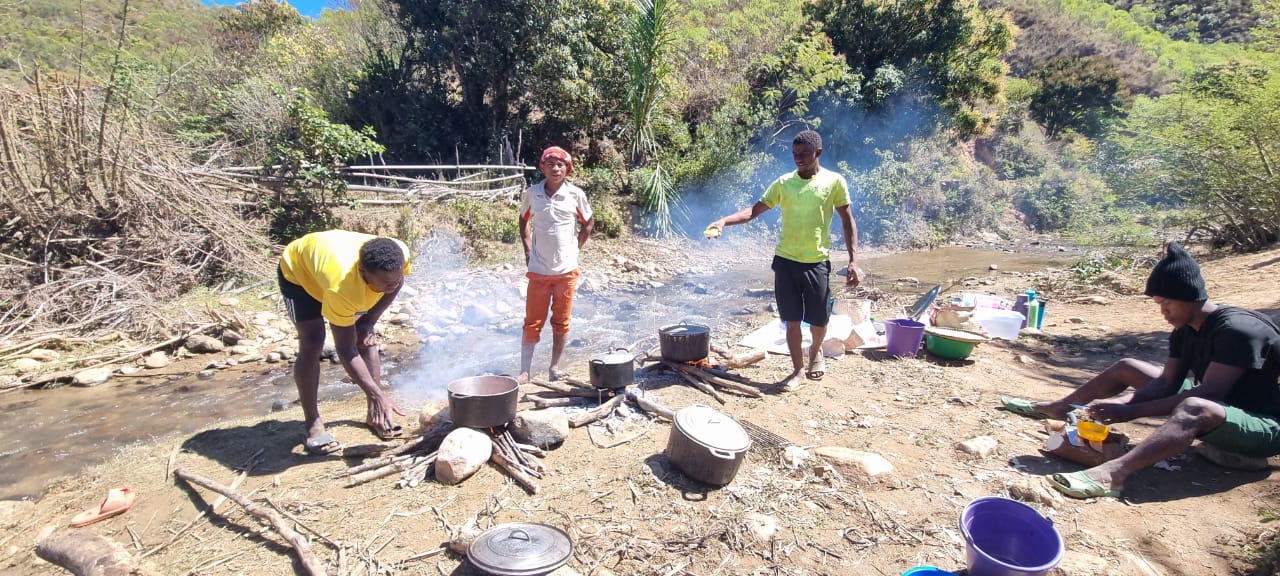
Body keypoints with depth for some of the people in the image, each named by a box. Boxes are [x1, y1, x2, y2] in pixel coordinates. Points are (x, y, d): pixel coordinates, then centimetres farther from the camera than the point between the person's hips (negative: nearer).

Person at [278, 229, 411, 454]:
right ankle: (313, 425, -7)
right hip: (298, 270, -5)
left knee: (367, 339, -4)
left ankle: (374, 414, 6)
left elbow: (396, 283, -8)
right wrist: (377, 395, -43)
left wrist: (369, 320, -14)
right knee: (312, 343, -18)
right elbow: (345, 350, -39)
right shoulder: (341, 287, -47)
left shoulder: (400, 256, -35)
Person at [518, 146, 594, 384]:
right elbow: (524, 221, 15)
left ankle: (555, 366, 23)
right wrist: (528, 251, 5)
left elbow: (588, 224, 9)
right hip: (538, 270, 0)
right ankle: (524, 370, 14)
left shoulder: (575, 194, -4)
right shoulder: (532, 193, -1)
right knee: (532, 322, 5)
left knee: (561, 322, 9)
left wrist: (574, 248, 3)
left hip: (567, 270, 0)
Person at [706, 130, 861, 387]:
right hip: (785, 260, 1)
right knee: (792, 319, 5)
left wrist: (854, 261, -6)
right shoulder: (783, 182, 3)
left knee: (819, 320, 8)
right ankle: (797, 368, 21)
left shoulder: (834, 182, -3)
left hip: (817, 261, -1)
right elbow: (755, 209, -1)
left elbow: (848, 222, 1)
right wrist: (724, 221, -17)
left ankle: (816, 351, 41)